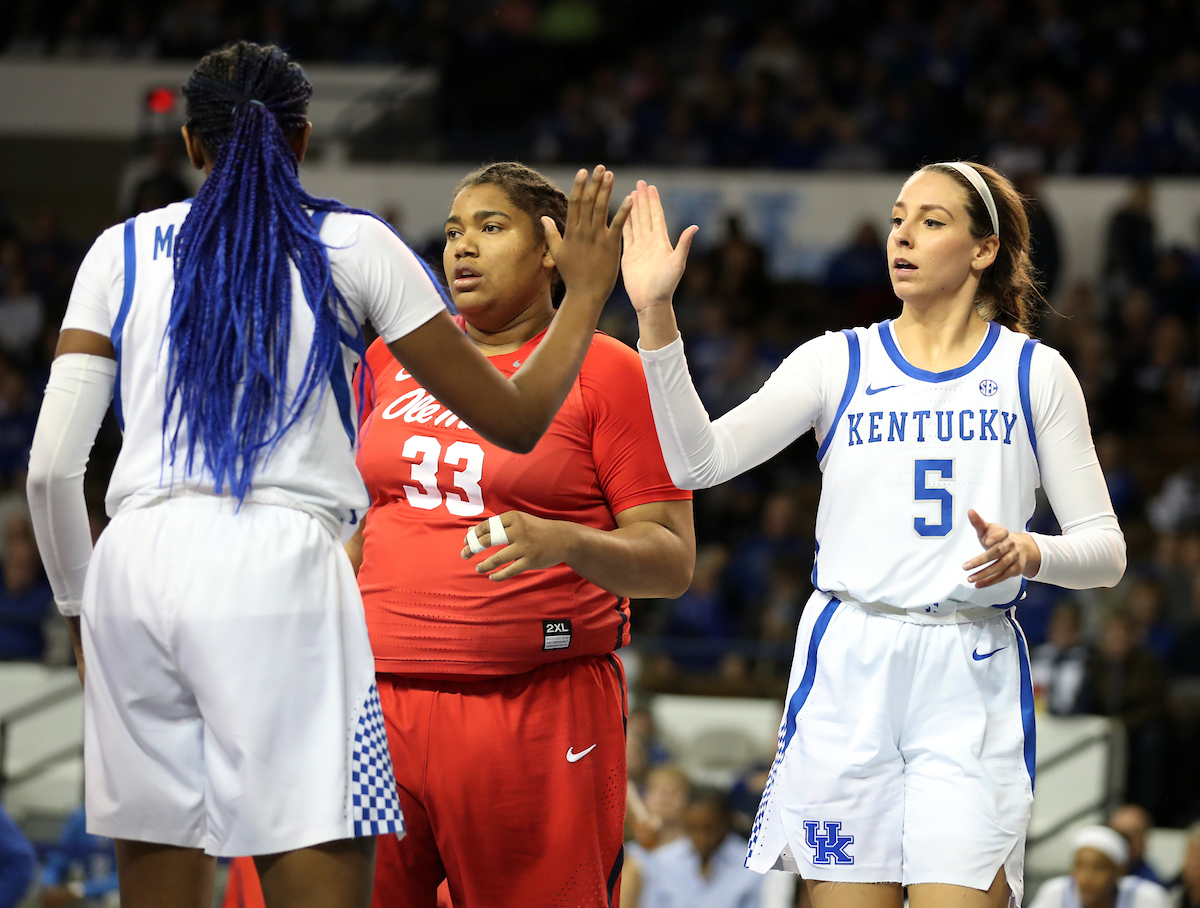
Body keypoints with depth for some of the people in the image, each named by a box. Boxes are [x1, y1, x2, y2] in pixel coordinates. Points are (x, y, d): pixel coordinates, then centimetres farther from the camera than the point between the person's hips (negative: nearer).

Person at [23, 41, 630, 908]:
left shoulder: (123, 250, 14)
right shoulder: (353, 244, 8)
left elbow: (52, 467, 7)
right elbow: (515, 418, 11)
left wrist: (79, 606, 21)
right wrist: (586, 294, 25)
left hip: (136, 567, 4)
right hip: (276, 573, -3)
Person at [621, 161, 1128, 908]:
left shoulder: (1033, 372, 7)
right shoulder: (838, 362, 9)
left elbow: (1105, 550, 7)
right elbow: (700, 459, -4)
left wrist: (1028, 553, -14)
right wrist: (655, 315, -14)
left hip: (972, 681, -1)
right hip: (849, 670, 1)